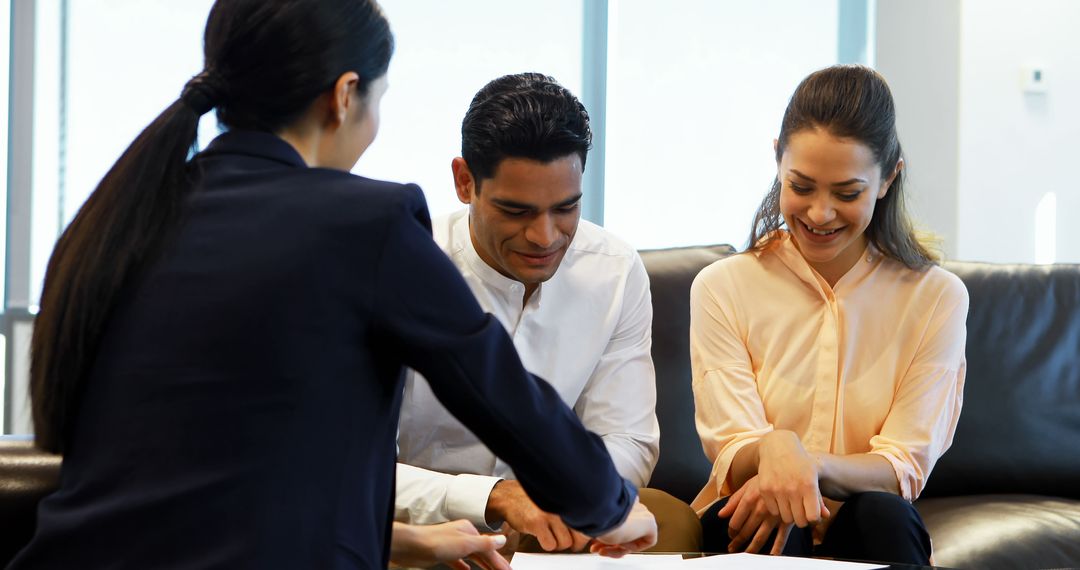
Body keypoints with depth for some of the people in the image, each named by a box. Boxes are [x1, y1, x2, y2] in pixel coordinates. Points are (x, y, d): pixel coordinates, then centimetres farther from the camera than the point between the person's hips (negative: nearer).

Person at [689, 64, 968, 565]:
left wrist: (811, 466, -26)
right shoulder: (722, 289, 4)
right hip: (745, 532, 0)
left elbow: (905, 470, -4)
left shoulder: (936, 298, 4)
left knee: (881, 515, -34)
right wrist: (773, 449, -30)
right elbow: (733, 456, -4)